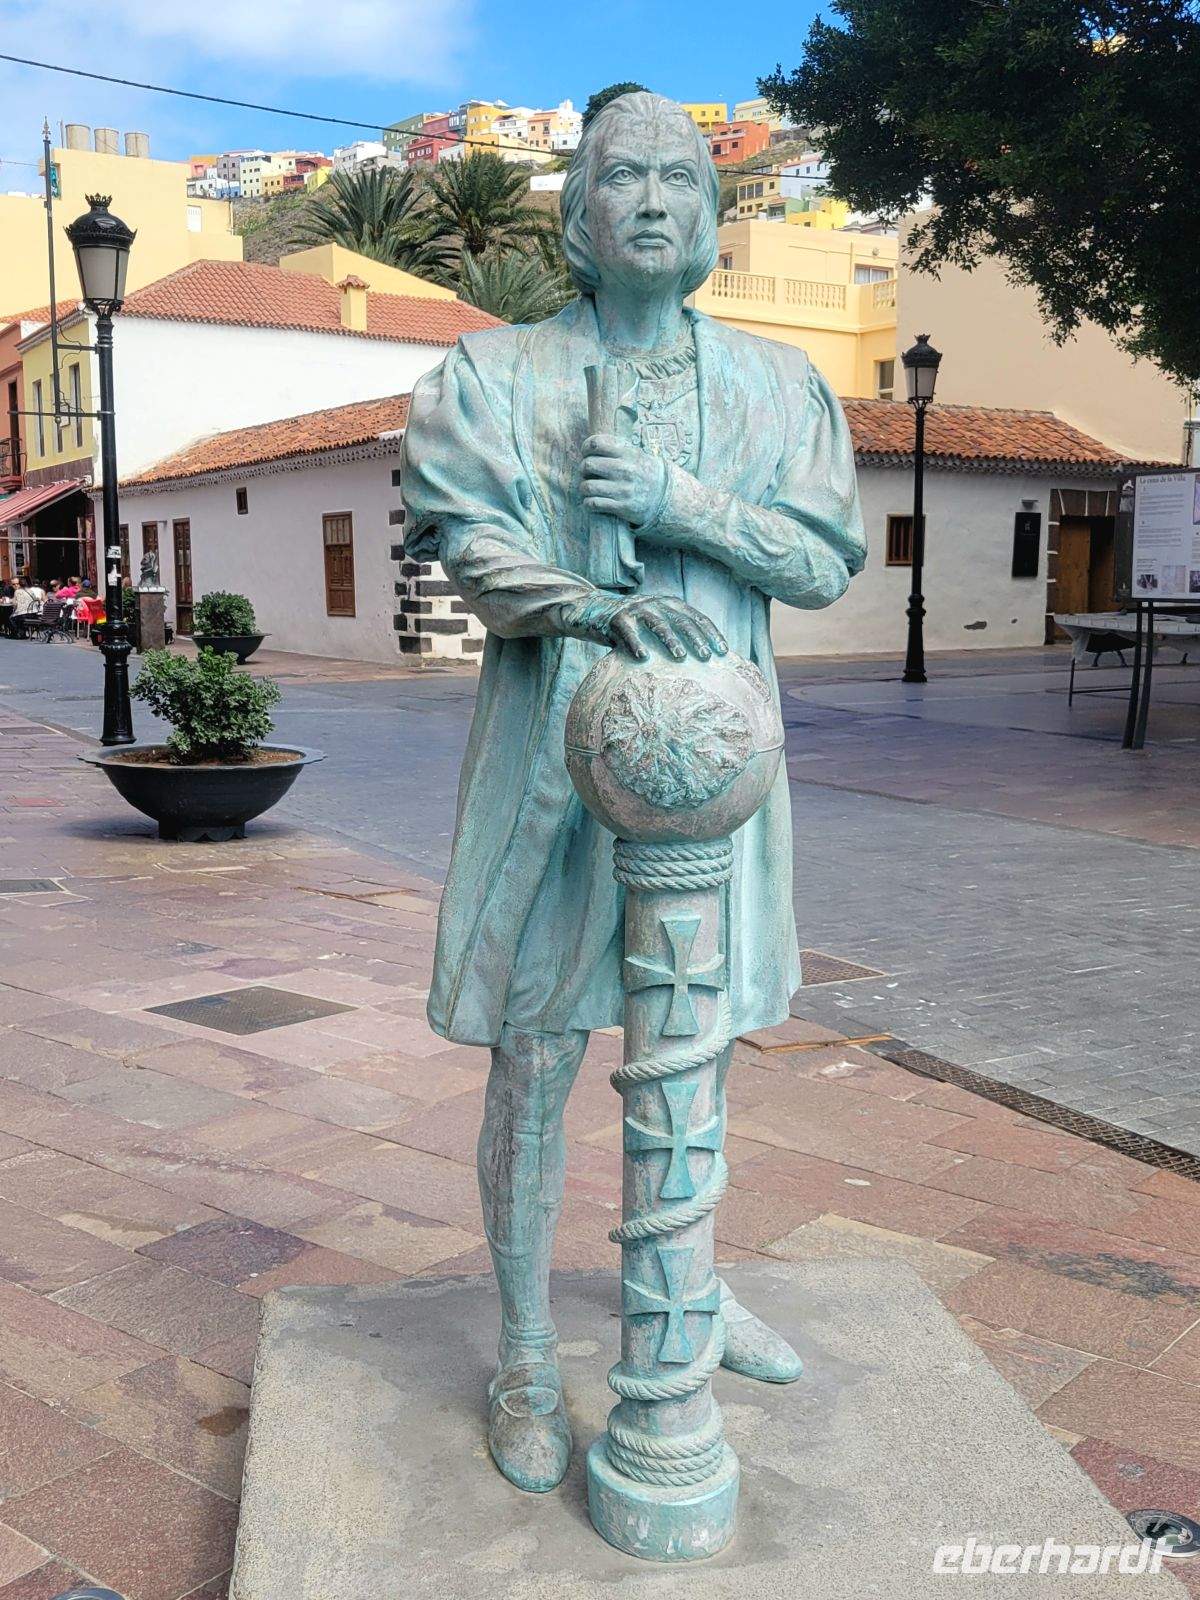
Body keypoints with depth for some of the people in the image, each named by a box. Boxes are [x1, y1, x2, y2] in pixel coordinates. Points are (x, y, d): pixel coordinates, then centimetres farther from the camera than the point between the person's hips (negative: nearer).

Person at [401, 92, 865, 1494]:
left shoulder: (775, 381, 9)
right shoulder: (495, 371, 2)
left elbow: (828, 561, 0)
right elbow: (464, 541, -10)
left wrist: (677, 500, -15)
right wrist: (607, 607, -28)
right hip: (554, 747, -3)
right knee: (533, 1063, 0)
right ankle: (525, 1357, 19)